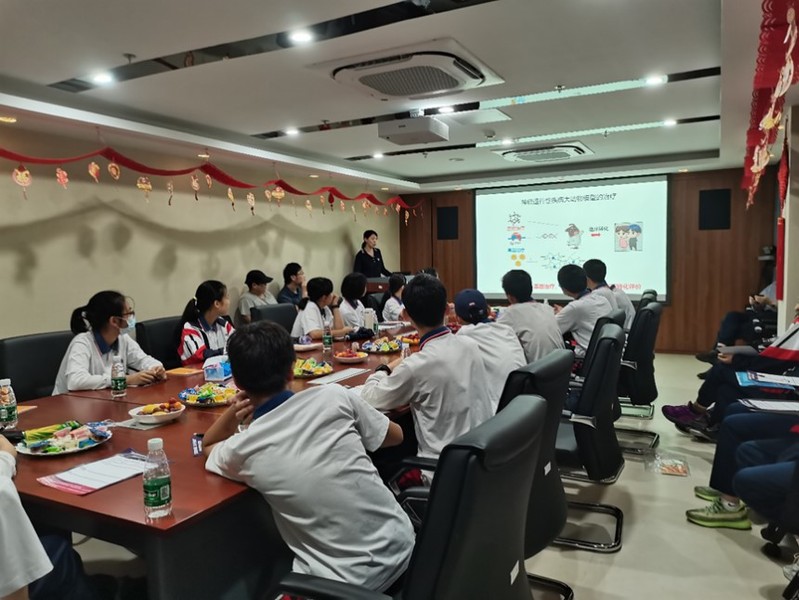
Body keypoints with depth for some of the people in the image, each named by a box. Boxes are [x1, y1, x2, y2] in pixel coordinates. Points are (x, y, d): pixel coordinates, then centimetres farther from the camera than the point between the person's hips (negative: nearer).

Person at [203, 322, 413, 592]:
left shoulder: (239, 452, -11)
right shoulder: (334, 396, -12)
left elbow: (208, 445, 16)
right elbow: (396, 435, 7)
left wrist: (233, 413, -3)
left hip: (348, 581, -2)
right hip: (399, 544, 2)